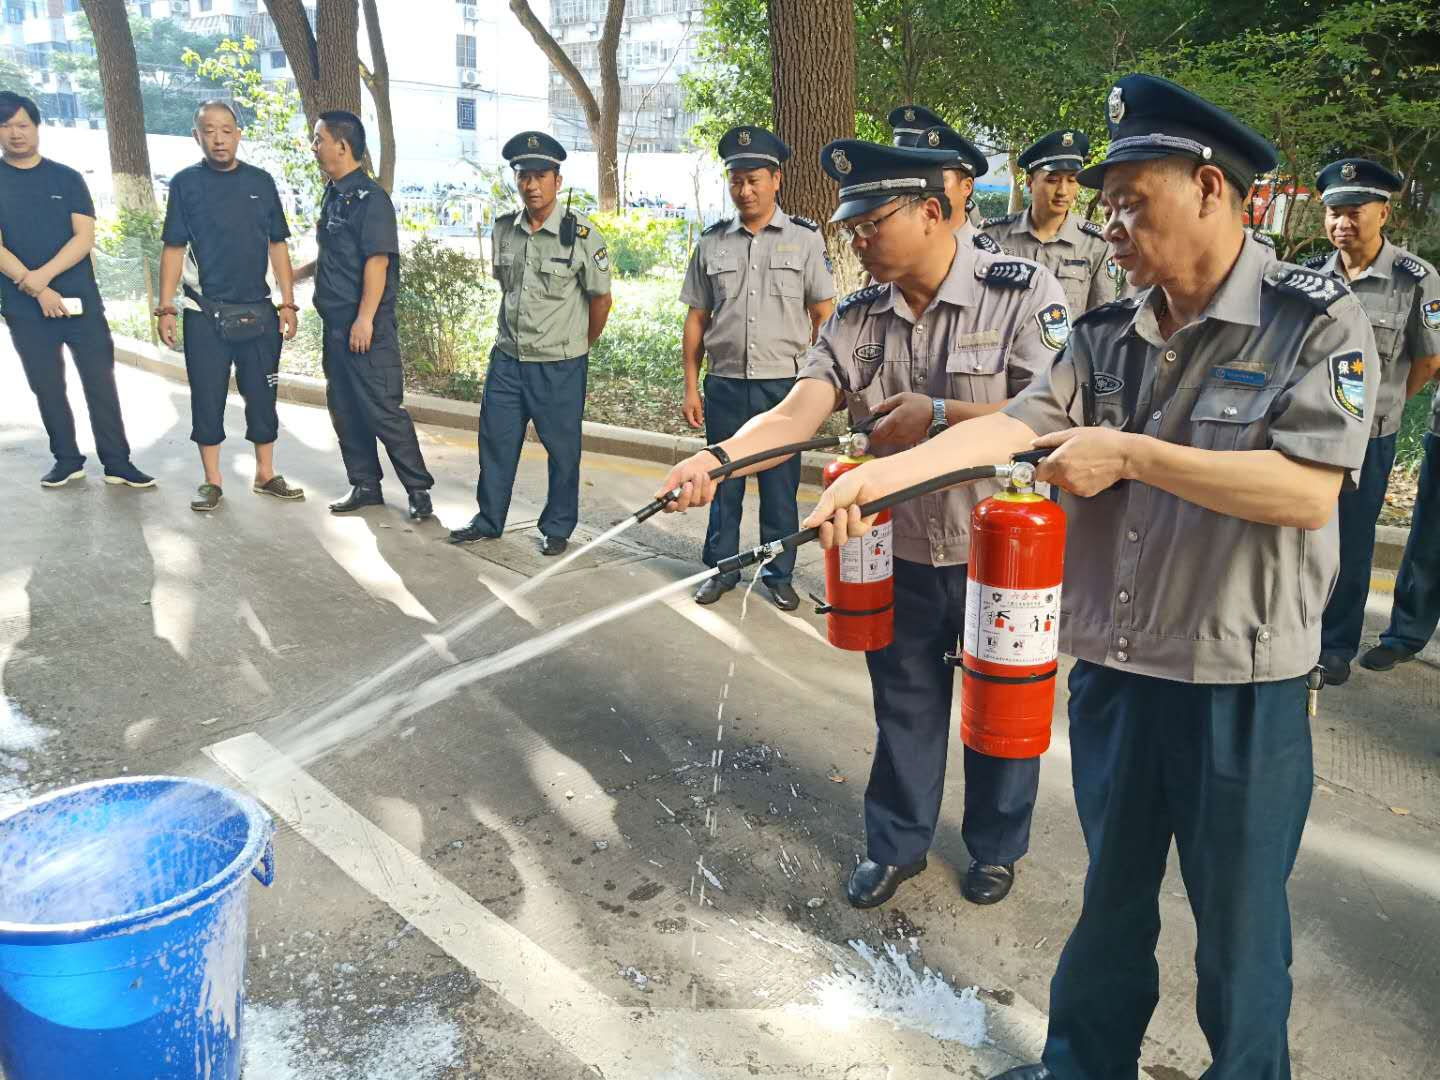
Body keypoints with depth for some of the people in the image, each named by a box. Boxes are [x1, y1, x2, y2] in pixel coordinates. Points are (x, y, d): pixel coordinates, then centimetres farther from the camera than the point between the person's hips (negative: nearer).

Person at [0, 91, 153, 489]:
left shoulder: (67, 178, 5)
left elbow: (84, 237, -4)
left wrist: (42, 275, -17)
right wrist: (37, 290, -15)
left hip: (81, 301, 0)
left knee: (101, 383, 0)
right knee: (47, 389, 8)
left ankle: (117, 463, 6)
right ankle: (67, 459, 20)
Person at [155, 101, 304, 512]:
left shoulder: (260, 181, 6)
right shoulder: (186, 183, 1)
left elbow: (277, 246, 9)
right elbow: (173, 249, 1)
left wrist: (288, 303, 2)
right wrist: (165, 308, -5)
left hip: (257, 312, 2)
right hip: (205, 313, -1)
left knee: (262, 395, 7)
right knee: (207, 398, 3)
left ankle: (265, 475, 19)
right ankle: (212, 482, 13)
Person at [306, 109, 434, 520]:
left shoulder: (369, 197, -12)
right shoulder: (332, 195, 14)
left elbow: (377, 260, -19)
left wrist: (365, 319, -23)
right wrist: (295, 273, 30)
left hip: (366, 326, -9)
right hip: (336, 324, 9)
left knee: (383, 409, -6)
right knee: (344, 408, 12)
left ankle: (418, 489, 4)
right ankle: (365, 485, 22)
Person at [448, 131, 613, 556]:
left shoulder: (582, 234, -11)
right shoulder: (503, 230, 3)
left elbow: (601, 298, -2)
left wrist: (579, 345, 7)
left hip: (560, 366, -5)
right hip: (507, 359, 5)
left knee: (562, 448, 5)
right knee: (495, 441, 12)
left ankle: (557, 528, 21)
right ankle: (488, 520, 27)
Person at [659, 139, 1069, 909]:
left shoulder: (1022, 292, -14)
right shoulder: (856, 320, -2)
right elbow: (795, 417, -14)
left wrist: (939, 415, -23)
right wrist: (718, 458, -31)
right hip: (902, 554, 4)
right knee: (903, 705, 18)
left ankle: (996, 846, 41)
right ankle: (895, 844, 40)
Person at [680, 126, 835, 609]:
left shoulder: (804, 238, 1)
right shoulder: (712, 242, 7)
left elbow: (823, 316, 2)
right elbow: (696, 319, 9)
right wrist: (691, 387, 4)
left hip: (784, 385, -1)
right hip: (724, 384, 2)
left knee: (780, 488, 7)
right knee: (722, 484, 9)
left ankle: (779, 575, 22)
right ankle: (721, 569, 25)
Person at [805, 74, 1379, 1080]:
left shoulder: (1317, 319, -9)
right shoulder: (1108, 337, 5)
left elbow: (1309, 490, -21)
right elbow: (1013, 423, -6)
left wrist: (1129, 454, -20)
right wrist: (882, 472, -19)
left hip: (1243, 686, -4)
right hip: (1112, 667, 5)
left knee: (1238, 919, 13)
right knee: (1112, 895, 21)